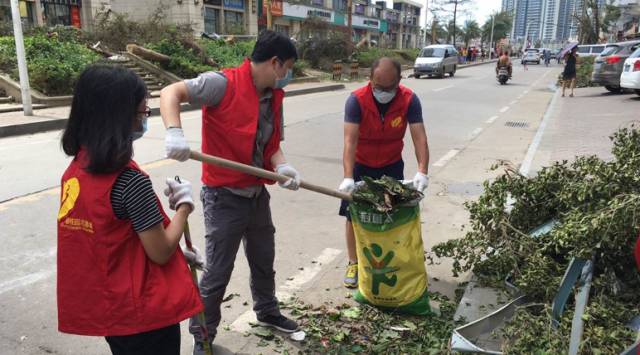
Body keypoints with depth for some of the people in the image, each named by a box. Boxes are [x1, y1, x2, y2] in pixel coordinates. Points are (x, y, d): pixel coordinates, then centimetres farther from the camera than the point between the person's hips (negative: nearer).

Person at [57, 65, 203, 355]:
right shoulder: (130, 180, -26)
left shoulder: (76, 168, -1)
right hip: (141, 312, -7)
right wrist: (184, 205, -6)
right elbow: (160, 253, -19)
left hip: (102, 305, 7)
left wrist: (178, 252, 10)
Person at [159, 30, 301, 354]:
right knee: (218, 272, 5)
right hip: (224, 197, -7)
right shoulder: (223, 83, -18)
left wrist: (282, 167, -14)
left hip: (258, 194, 7)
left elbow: (272, 146, 7)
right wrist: (174, 132, -40)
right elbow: (170, 93, -22)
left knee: (264, 260, 24)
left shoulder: (274, 97, 4)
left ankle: (267, 311, 49)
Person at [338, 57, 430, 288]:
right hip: (361, 165, -1)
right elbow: (350, 141, -33)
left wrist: (422, 172, -38)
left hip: (392, 165, 2)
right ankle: (353, 263, 18)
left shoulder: (409, 100, -20)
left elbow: (419, 137, -25)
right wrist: (348, 178, -43)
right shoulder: (356, 100, -26)